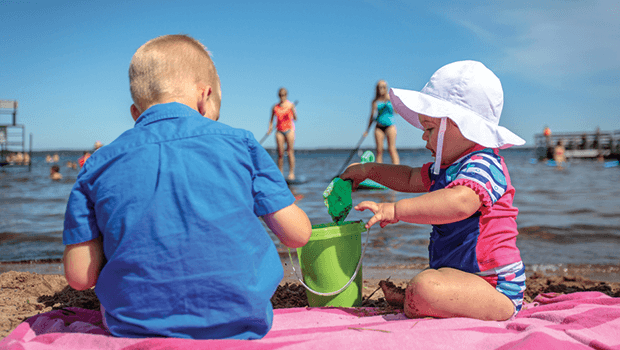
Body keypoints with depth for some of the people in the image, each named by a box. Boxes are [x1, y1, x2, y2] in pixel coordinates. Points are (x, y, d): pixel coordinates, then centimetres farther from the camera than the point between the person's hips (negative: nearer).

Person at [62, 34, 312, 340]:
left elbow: (80, 277, -1)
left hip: (137, 330, 2)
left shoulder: (98, 166, 2)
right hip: (240, 326, -1)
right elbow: (298, 235, 1)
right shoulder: (238, 143, -2)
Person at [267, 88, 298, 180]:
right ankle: (280, 173, 6)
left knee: (290, 152, -4)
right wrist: (270, 127, 2)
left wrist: (293, 111, -23)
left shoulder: (290, 105, 0)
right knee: (280, 153, 1)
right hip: (279, 131, 2)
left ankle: (291, 173, 0)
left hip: (289, 130, -2)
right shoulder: (275, 107, 8)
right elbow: (271, 119, 18)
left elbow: (295, 118, -5)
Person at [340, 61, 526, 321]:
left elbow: (460, 202, -42)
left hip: (496, 289, -11)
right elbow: (412, 179, 32)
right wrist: (369, 170, 26)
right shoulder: (449, 166, 15)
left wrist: (396, 210, -39)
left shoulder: (483, 165, -20)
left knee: (426, 287, -35)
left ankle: (410, 306, -8)